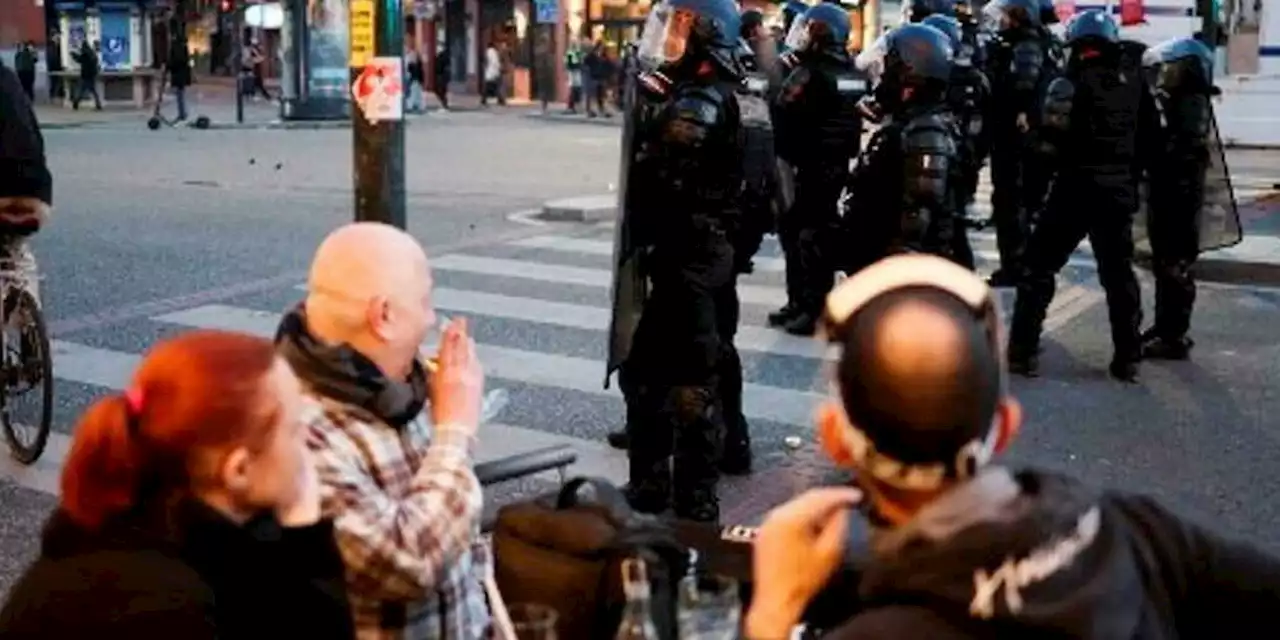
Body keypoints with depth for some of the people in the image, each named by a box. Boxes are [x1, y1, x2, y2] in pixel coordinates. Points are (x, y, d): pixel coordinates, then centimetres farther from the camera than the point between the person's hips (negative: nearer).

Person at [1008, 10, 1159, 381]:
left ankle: (1023, 351, 1)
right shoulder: (1134, 80, 6)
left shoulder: (1073, 82, -9)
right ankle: (1127, 358, 14)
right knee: (1119, 273, 13)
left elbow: (1052, 138, -16)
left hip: (1077, 186, -4)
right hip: (1119, 190, 4)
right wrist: (1131, 174, 16)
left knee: (1040, 266, 4)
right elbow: (1152, 137, 8)